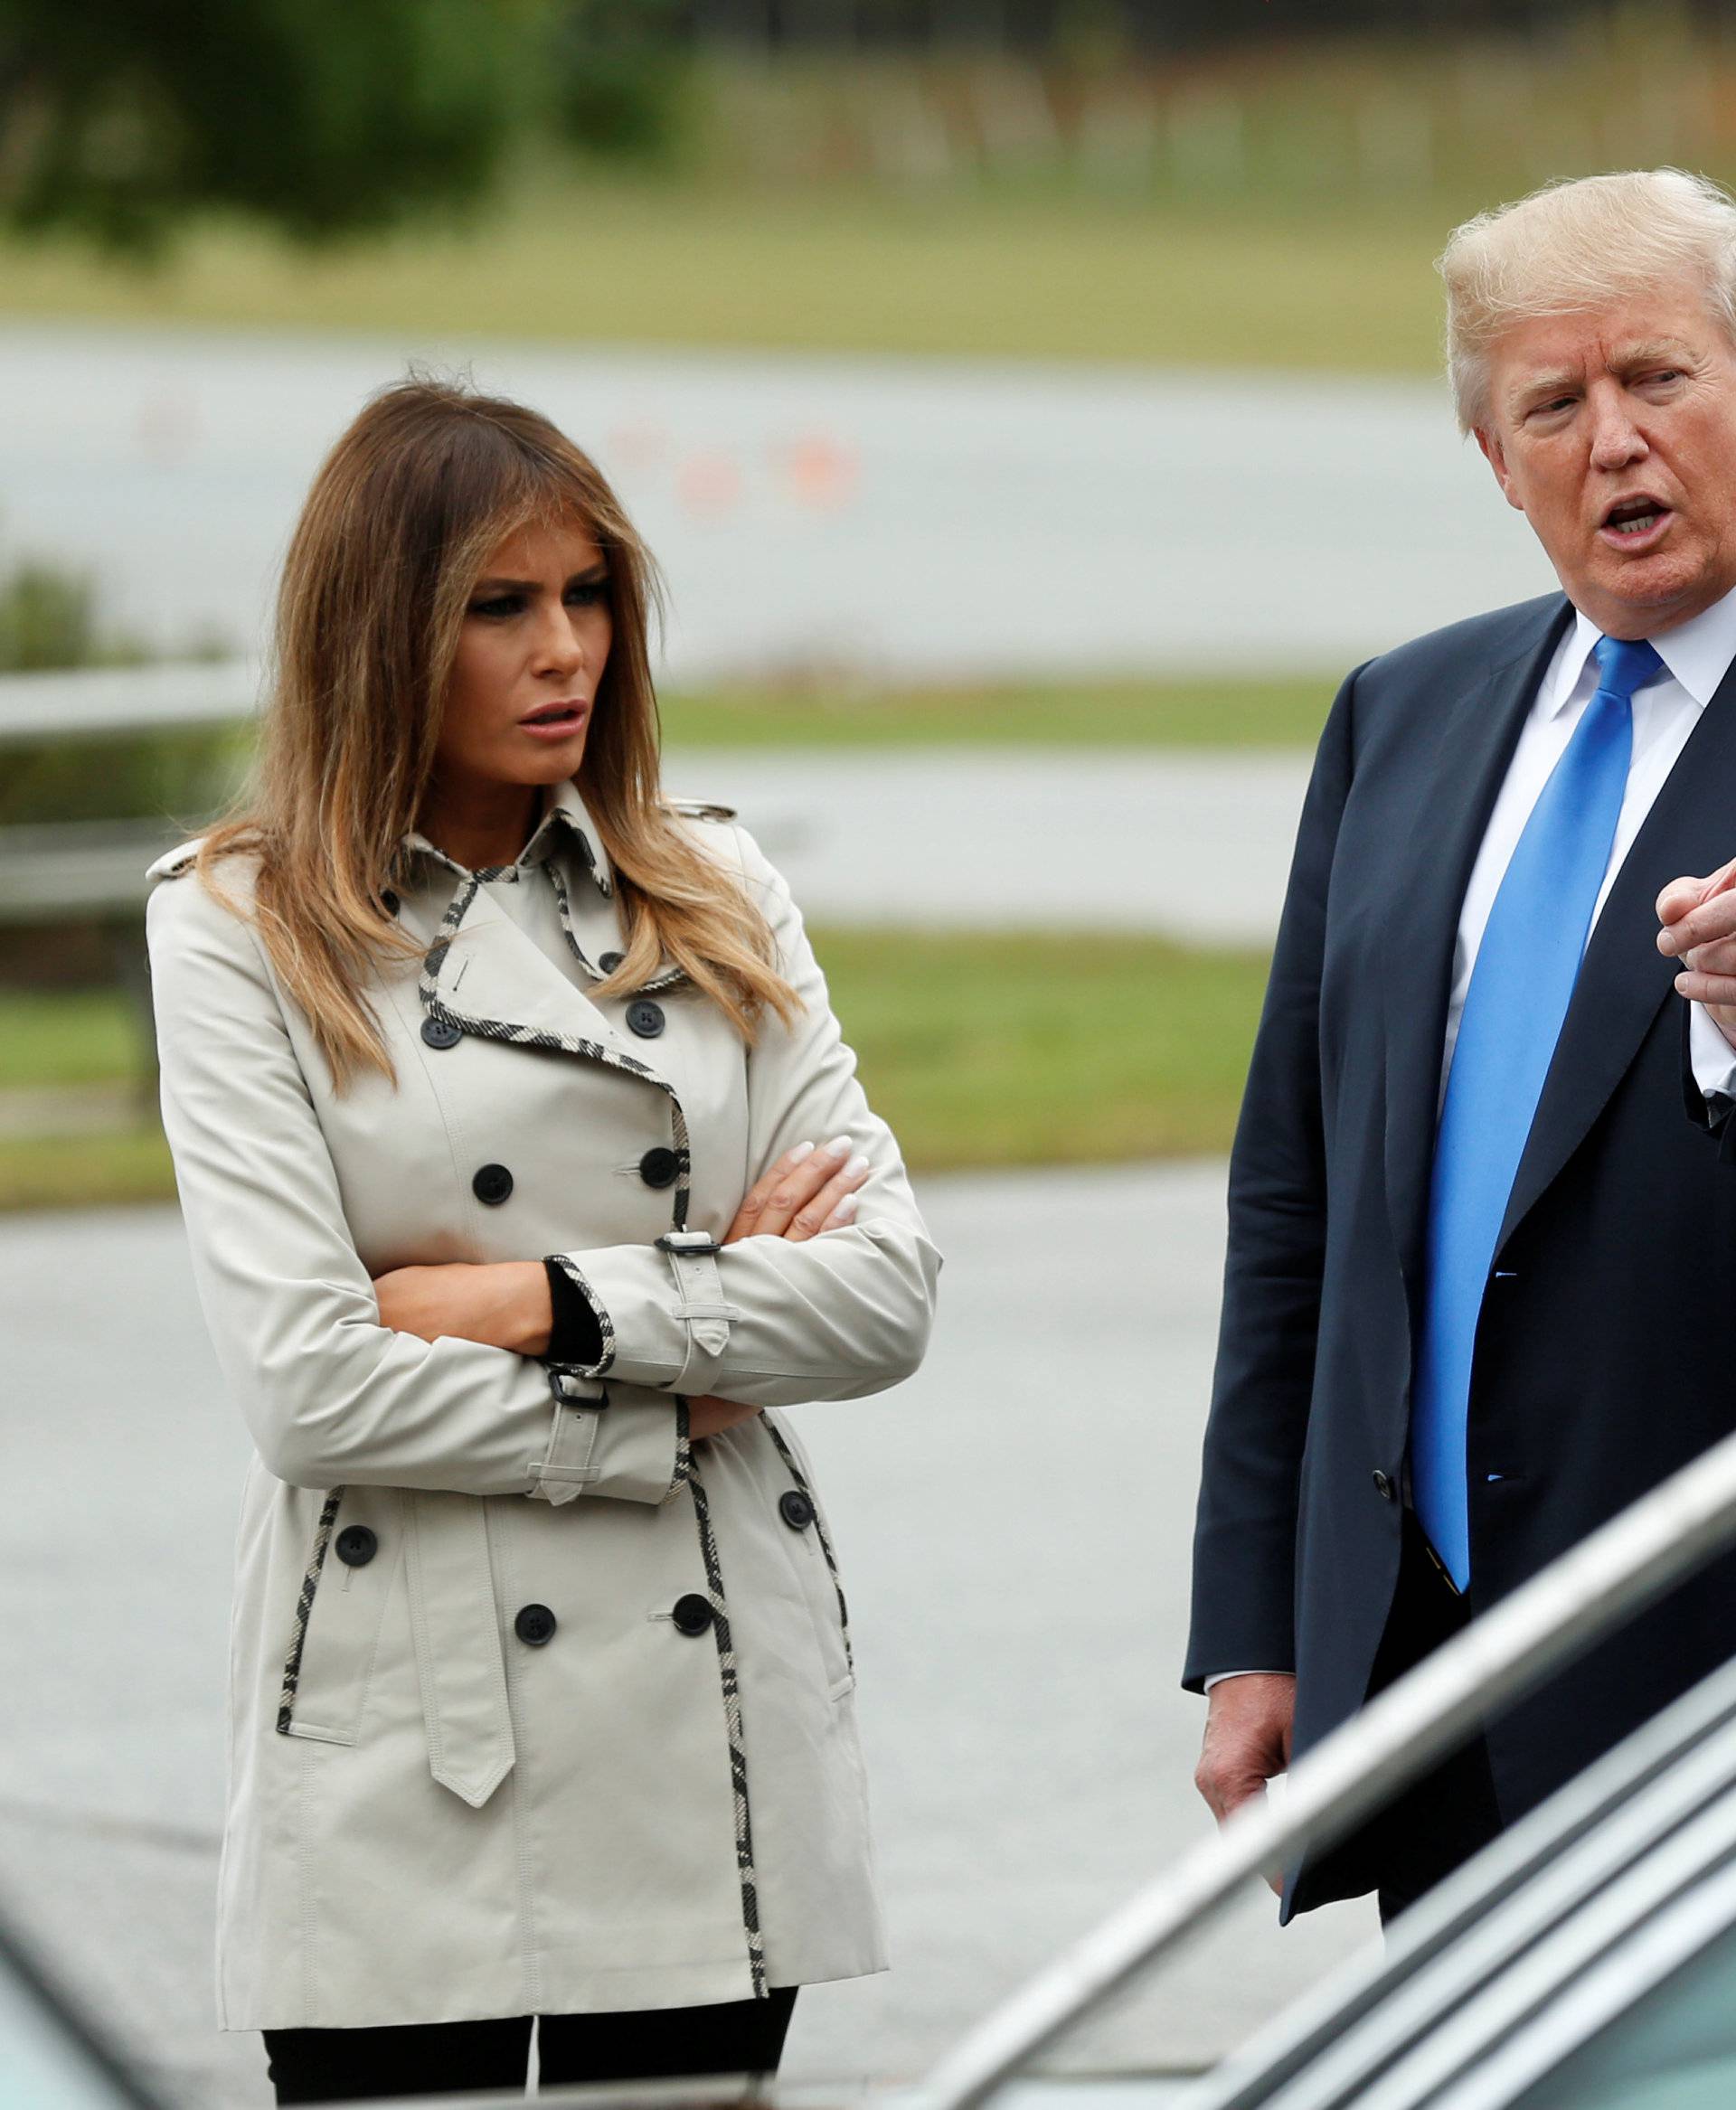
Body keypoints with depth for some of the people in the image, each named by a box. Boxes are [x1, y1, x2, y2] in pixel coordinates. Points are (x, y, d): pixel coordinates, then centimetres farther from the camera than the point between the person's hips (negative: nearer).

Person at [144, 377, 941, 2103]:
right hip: (405, 1758, -3)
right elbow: (307, 1386, -10)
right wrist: (672, 1399, -5)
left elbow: (887, 1293, 1)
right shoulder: (238, 930, 0)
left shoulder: (712, 894, 11)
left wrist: (550, 1302, -9)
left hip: (711, 1741, 3)